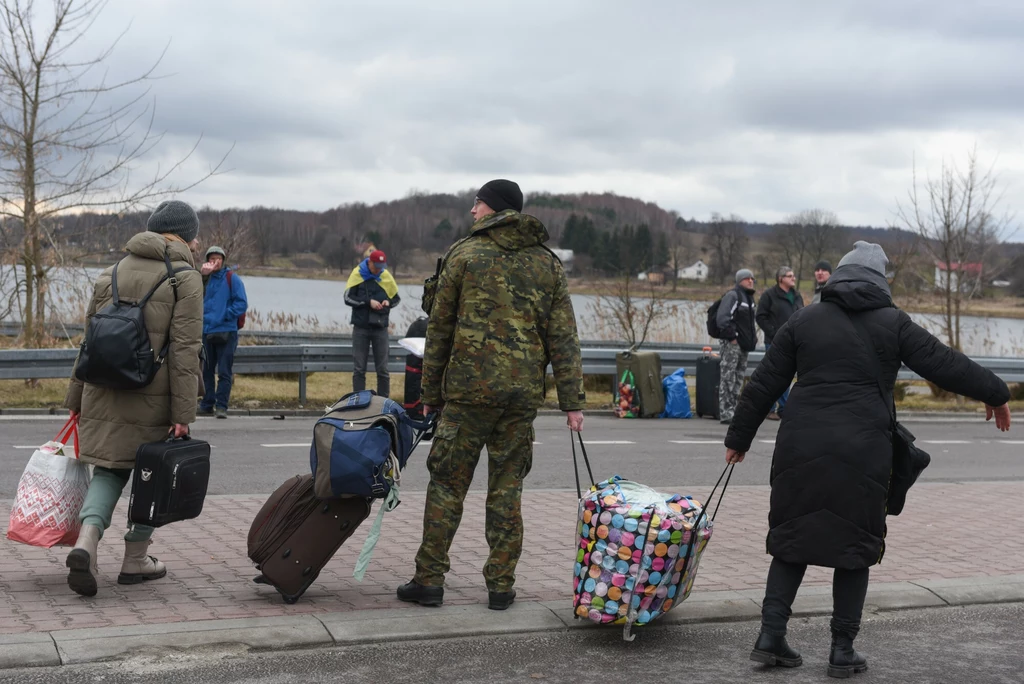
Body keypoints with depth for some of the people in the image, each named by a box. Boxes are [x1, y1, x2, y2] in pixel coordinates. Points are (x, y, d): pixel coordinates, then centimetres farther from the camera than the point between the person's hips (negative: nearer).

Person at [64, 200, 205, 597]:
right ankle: (136, 559, 22)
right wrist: (183, 413, -12)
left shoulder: (111, 273, 11)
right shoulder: (185, 278, -6)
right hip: (153, 398, -4)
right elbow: (184, 350, -13)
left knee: (109, 470, 14)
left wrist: (76, 398, 20)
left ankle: (86, 541, -10)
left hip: (104, 393, 4)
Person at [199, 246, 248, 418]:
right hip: (206, 332, 5)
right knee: (206, 371, 11)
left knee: (224, 372, -4)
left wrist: (225, 315, -13)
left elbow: (242, 304, -6)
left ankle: (221, 406, -2)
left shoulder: (232, 279, -1)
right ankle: (207, 404, 19)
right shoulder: (203, 278, 12)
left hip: (226, 333, -5)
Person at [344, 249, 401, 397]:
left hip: (380, 328, 1)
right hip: (361, 328, -1)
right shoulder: (357, 274, -3)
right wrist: (368, 302, -18)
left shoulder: (387, 276, 2)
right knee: (359, 369, 2)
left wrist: (389, 302, -9)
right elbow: (348, 298, -6)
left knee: (382, 370, 3)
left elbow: (396, 298, 13)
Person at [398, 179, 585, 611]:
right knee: (507, 490, 9)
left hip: (469, 389, -3)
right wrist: (572, 402, 6)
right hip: (523, 395, 3)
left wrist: (430, 390, 10)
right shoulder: (547, 263, 9)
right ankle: (501, 587, 11)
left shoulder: (464, 254, 0)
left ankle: (429, 580, 8)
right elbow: (563, 338, 5)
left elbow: (439, 328, 2)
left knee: (446, 485, 5)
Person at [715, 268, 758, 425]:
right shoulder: (732, 295, -10)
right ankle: (726, 413, -10)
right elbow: (722, 318, -20)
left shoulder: (749, 298, 19)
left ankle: (732, 410, 20)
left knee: (738, 379, 13)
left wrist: (753, 337, 19)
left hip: (744, 345, 10)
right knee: (728, 378, -10)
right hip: (732, 344, -10)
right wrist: (731, 337, -20)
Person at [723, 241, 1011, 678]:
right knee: (855, 548, 10)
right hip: (862, 455, -2)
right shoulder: (893, 323, 3)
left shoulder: (804, 320, 9)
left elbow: (764, 384, 9)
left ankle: (771, 636, 8)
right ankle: (843, 651, 11)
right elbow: (945, 365, 4)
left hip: (801, 450, 2)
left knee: (791, 542, 13)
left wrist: (739, 438, 18)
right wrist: (995, 394, 20)